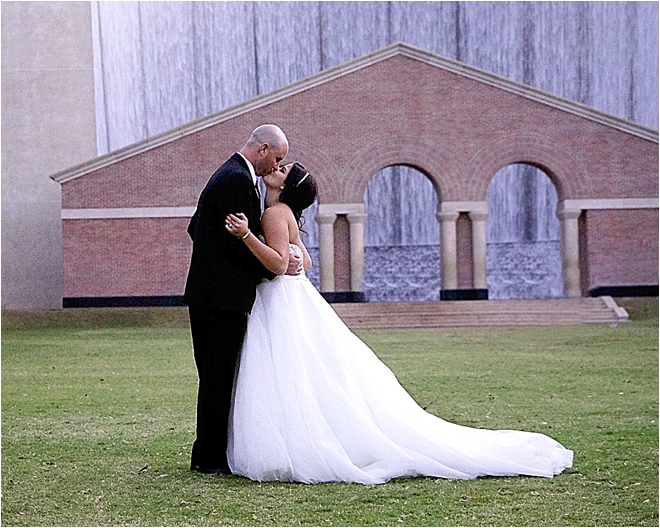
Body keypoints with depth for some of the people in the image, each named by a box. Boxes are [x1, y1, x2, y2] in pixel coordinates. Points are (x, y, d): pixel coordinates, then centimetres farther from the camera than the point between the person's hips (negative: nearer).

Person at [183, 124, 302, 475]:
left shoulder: (227, 175, 18)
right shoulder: (238, 180, -15)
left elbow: (195, 227, 25)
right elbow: (239, 241, -19)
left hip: (206, 292, 11)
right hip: (224, 295, -10)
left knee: (214, 377, 13)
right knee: (219, 377, -5)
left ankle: (207, 454, 18)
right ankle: (211, 458, -1)